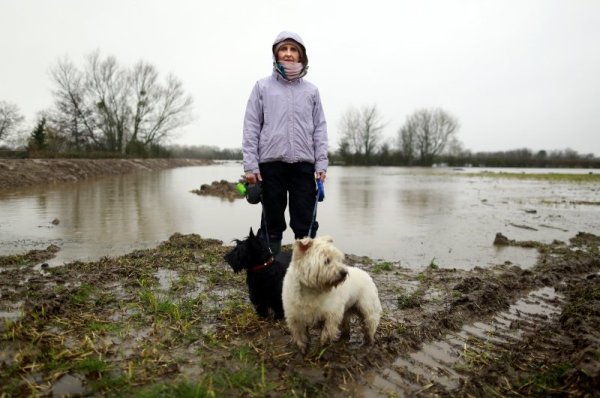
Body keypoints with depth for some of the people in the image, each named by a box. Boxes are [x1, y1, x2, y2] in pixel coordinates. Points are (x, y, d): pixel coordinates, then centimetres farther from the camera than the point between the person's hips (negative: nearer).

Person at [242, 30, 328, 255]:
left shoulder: (311, 90, 13)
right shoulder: (262, 87, 8)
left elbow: (320, 129, 10)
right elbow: (251, 127, 3)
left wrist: (321, 164, 0)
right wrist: (250, 165, -5)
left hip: (303, 165, 2)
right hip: (271, 164, -1)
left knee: (306, 225, 3)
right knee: (272, 224, 5)